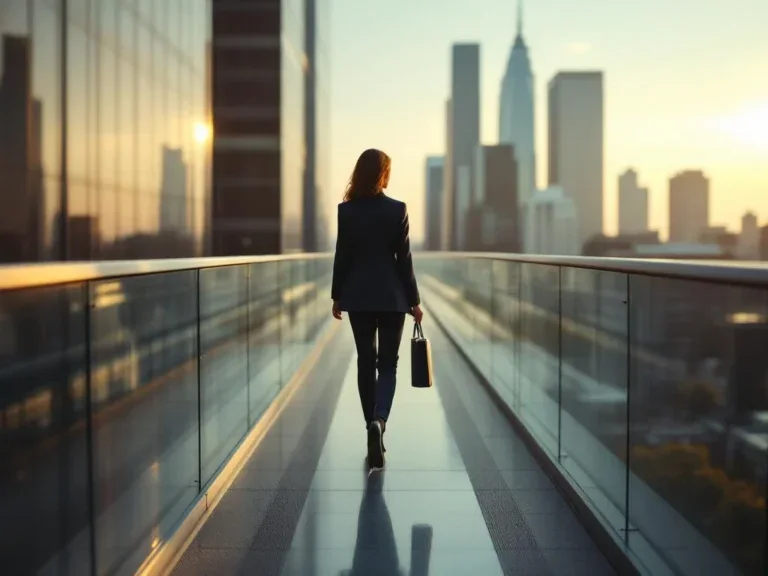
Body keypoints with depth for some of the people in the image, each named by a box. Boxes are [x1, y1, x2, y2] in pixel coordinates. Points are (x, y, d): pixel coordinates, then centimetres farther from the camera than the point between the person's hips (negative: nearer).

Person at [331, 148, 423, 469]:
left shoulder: (346, 210, -3)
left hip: (358, 296, 2)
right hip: (391, 296, -2)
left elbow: (342, 256, 0)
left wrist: (337, 296, 10)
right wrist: (414, 300, 1)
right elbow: (404, 259, -6)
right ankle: (379, 420, -18)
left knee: (365, 362, 12)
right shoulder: (397, 209, -8)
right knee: (388, 364, 5)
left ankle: (373, 427, 17)